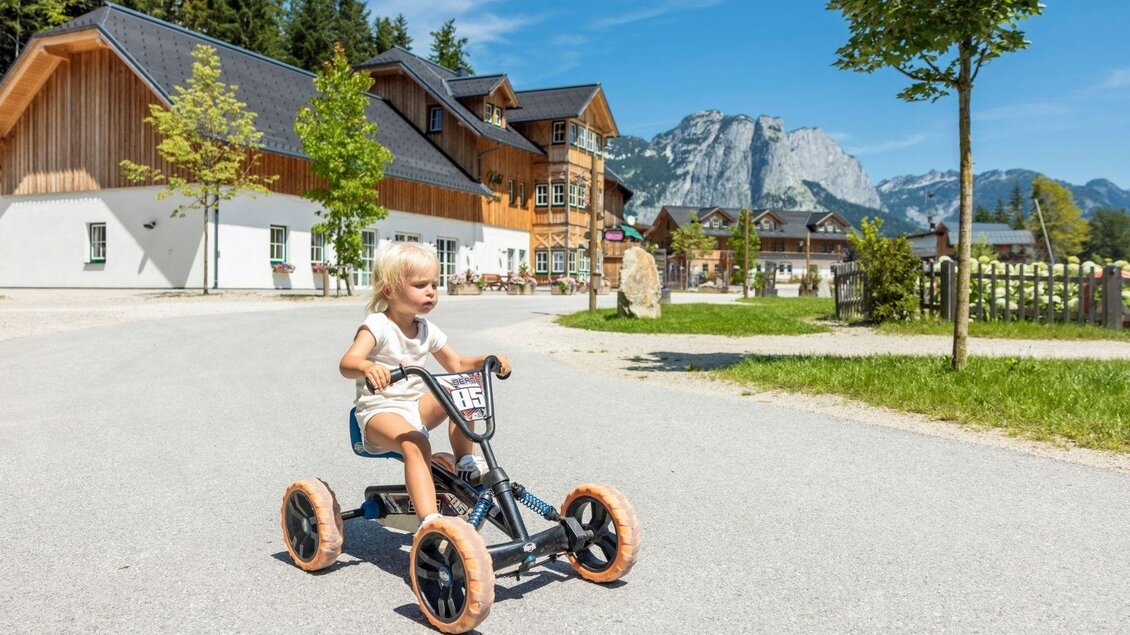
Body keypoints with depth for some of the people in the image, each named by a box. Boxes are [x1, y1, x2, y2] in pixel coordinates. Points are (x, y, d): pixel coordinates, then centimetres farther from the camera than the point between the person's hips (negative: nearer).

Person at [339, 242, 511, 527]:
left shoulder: (427, 330, 8)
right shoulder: (377, 325, -13)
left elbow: (456, 364, 19)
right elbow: (347, 363, -29)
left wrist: (485, 361, -2)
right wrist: (367, 367, -54)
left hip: (416, 405, 7)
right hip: (379, 410, -7)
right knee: (415, 445, -35)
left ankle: (465, 461, -1)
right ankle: (429, 520, -42)